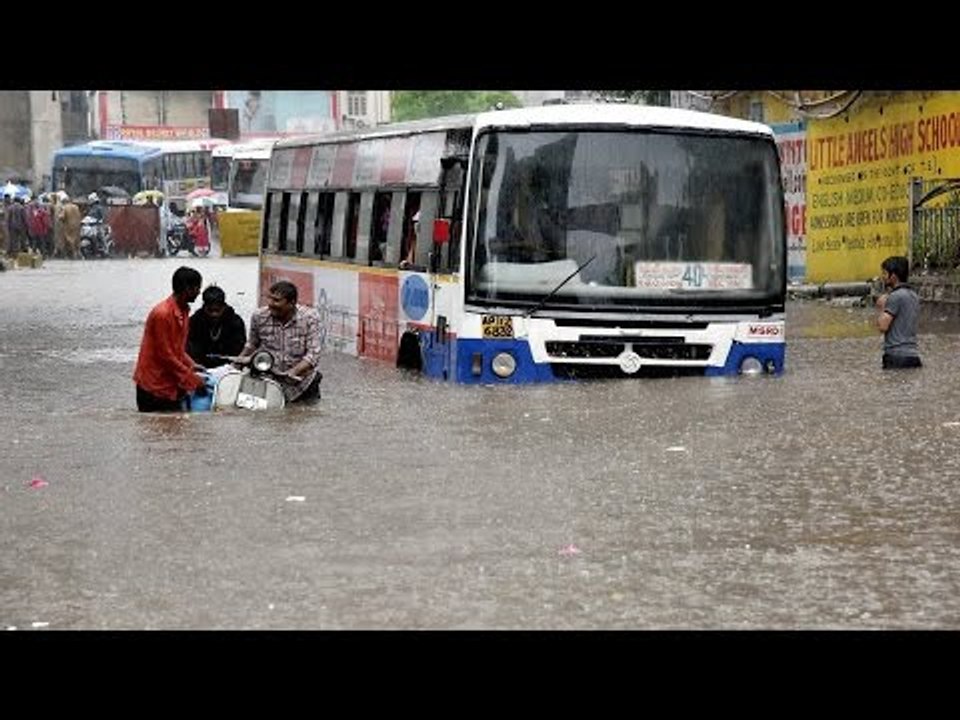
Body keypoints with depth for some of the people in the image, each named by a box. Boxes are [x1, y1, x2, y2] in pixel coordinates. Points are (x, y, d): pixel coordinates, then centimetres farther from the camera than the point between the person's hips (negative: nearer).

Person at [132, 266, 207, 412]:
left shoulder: (183, 312, 7)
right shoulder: (162, 314, -20)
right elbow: (165, 355, -19)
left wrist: (191, 365, 2)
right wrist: (193, 380, -16)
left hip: (171, 385, 8)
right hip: (154, 387, -8)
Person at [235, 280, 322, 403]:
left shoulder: (309, 317, -11)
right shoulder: (259, 316, -4)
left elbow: (313, 354, -15)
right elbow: (253, 343, 17)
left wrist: (293, 372, -28)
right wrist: (242, 357, 1)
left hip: (300, 379, -2)